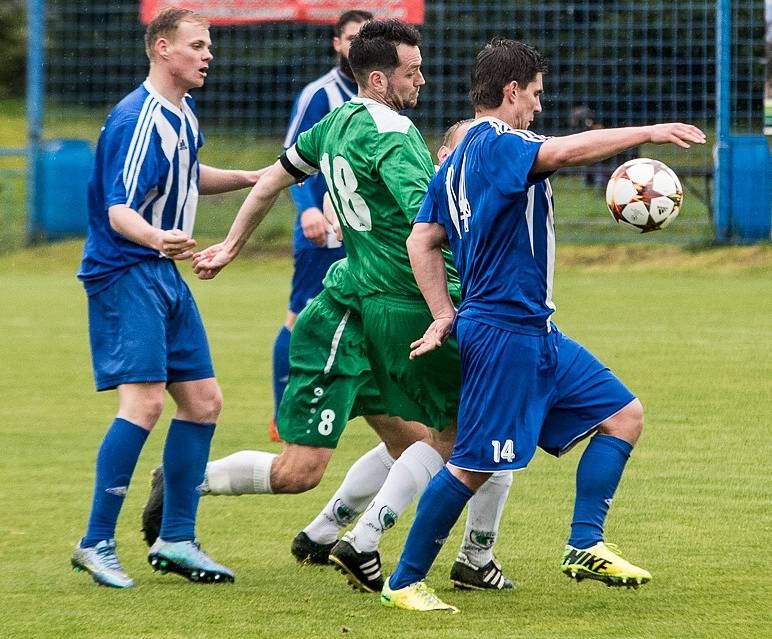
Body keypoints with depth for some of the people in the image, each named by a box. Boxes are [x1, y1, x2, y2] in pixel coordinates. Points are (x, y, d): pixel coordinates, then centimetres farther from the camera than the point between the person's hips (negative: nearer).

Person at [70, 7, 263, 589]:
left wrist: (248, 179, 26)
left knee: (203, 401, 10)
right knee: (144, 402, -19)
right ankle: (96, 544, -14)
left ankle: (175, 540, 18)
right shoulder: (138, 120, -18)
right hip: (126, 273, -10)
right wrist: (156, 237, -45)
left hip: (165, 275, 10)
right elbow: (118, 211, -26)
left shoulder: (183, 115, 12)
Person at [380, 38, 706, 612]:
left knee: (624, 414, 9)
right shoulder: (496, 144, -14)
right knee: (474, 466, -6)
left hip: (536, 335, 10)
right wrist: (650, 132, -26)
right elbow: (563, 152, -30)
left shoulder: (459, 161, 15)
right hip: (504, 333, -10)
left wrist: (445, 315, 10)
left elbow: (422, 241, 14)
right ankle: (404, 583, 4)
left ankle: (585, 546, 6)